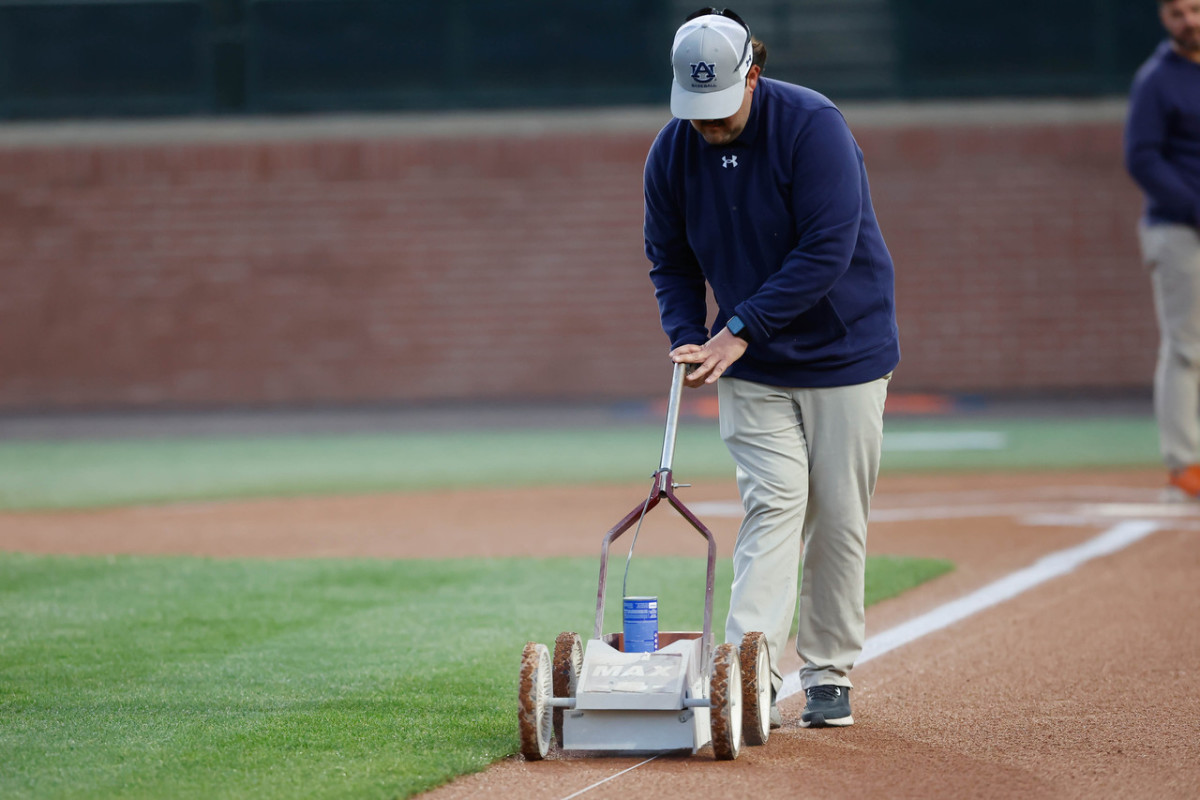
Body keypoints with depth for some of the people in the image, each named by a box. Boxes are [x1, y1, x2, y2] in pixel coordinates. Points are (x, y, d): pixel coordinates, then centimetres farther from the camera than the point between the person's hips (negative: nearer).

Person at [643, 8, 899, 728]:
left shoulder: (814, 127, -20)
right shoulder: (673, 151, -5)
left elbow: (827, 252, -26)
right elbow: (670, 260, 7)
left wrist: (741, 330, -25)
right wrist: (688, 338, -10)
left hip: (844, 350, -2)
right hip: (751, 368, 2)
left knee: (839, 517, 1)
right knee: (774, 504, -12)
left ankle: (828, 674, 15)